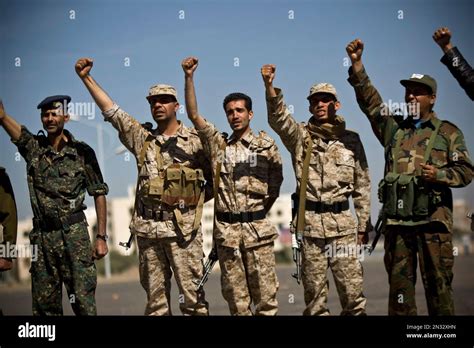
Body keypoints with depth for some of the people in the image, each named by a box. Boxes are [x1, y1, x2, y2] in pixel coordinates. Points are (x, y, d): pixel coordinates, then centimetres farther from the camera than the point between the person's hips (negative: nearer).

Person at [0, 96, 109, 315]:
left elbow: (99, 195, 2)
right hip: (42, 235, 3)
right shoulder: (33, 147, 7)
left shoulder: (82, 152, 1)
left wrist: (101, 237, -4)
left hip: (74, 234, -3)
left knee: (83, 300, -6)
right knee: (44, 304, 6)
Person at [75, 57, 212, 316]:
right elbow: (110, 109, 8)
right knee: (155, 296, 9)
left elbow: (215, 178, 9)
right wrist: (86, 78, 5)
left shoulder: (196, 141, 1)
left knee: (192, 294, -4)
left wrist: (197, 198, 0)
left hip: (183, 229, -4)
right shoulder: (142, 139, 11)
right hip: (147, 229, 4)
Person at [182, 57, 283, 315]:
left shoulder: (266, 145, 4)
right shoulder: (218, 145, 8)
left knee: (265, 294, -1)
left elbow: (276, 182, 12)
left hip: (257, 229, -2)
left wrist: (260, 212, 10)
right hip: (226, 230, 2)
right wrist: (189, 77, -8)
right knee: (236, 297, 6)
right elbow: (194, 115, 0)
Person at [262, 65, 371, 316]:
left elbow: (363, 185, 10)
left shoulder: (351, 140, 8)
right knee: (314, 291, 5)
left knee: (352, 290, -2)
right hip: (309, 222, 0)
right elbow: (278, 118, -15)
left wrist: (363, 224, 7)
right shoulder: (300, 136, 5)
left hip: (343, 222, 0)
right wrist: (269, 86, -31)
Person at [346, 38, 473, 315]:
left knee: (438, 283, -1)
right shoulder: (394, 129, 14)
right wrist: (357, 65, -3)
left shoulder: (448, 133, 7)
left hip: (433, 220, -3)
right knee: (400, 283, 6)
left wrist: (440, 174, -15)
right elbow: (369, 99, 6)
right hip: (397, 221, 3)